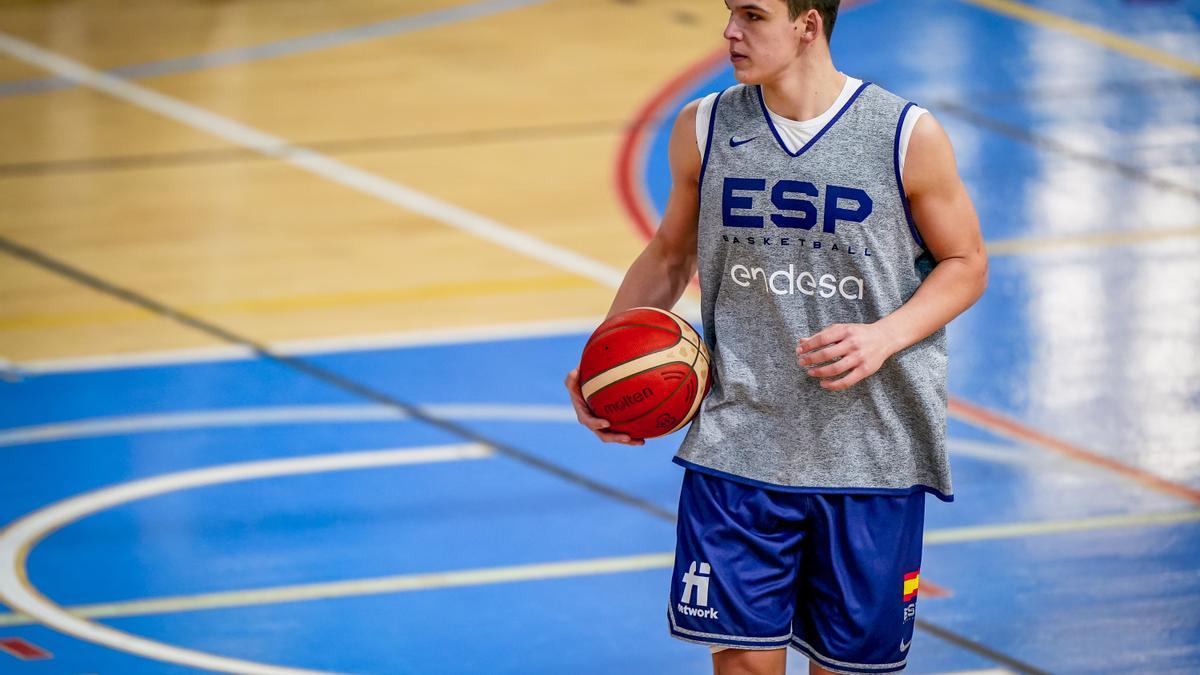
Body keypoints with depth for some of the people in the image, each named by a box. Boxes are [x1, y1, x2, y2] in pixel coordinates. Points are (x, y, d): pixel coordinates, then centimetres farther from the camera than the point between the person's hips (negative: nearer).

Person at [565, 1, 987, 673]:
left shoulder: (908, 136, -7)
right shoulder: (703, 130, 2)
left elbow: (965, 263, 2)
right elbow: (672, 255, 15)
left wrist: (884, 338, -16)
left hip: (873, 458, -2)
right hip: (739, 447, 2)